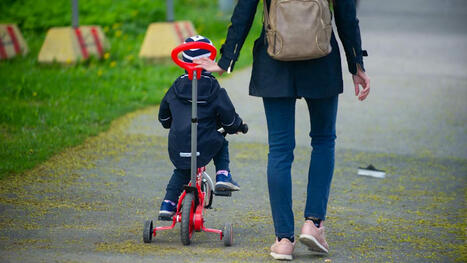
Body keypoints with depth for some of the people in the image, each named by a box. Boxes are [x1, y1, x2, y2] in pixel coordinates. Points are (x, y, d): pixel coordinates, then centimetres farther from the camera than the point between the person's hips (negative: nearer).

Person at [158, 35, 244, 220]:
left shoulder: (177, 86, 8)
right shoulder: (214, 89, -3)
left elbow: (164, 115, 20)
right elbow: (228, 118, 1)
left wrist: (168, 124, 43)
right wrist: (237, 126, 24)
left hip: (177, 148, 3)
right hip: (204, 146, -3)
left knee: (181, 172, 25)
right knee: (221, 143, 27)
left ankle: (168, 205, 17)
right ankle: (223, 175, 14)